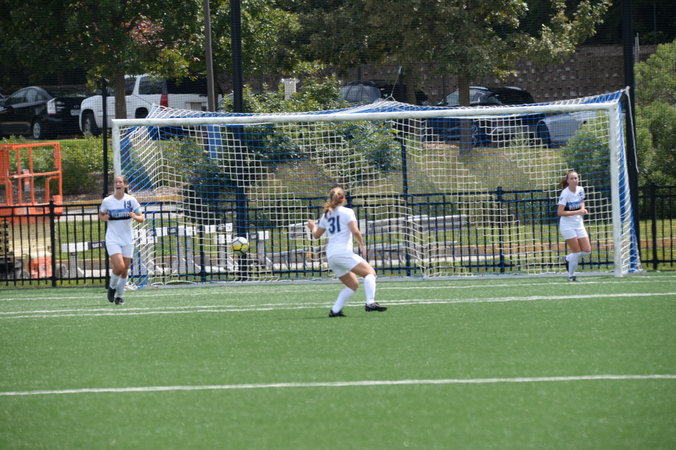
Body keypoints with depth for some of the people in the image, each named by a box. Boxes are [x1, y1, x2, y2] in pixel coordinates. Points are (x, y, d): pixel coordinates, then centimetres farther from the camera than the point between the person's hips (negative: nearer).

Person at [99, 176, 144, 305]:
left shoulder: (131, 200, -2)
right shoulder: (107, 201, -3)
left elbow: (141, 218, 1)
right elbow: (100, 214, 14)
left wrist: (135, 216, -22)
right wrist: (104, 218, -10)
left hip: (127, 240, 2)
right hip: (113, 239, -2)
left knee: (124, 271, 4)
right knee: (119, 267, -19)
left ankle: (120, 295, 23)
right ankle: (112, 287, 9)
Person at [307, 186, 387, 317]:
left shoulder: (326, 215, 18)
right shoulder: (347, 212, 0)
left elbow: (316, 235, 27)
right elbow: (355, 231, -12)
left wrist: (312, 227, 48)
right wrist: (362, 245, 2)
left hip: (330, 255, 7)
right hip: (343, 251, -7)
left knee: (353, 285, 15)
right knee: (370, 272, -9)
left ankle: (335, 310, 5)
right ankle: (370, 303, -28)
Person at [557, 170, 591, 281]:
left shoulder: (580, 189, 1)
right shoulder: (565, 194, -18)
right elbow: (560, 212, -22)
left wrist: (583, 209, 0)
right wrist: (577, 212, -24)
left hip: (579, 224, 6)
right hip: (567, 225, -6)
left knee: (587, 250, 1)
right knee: (577, 252, -6)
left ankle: (569, 258, 29)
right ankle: (571, 276, 11)